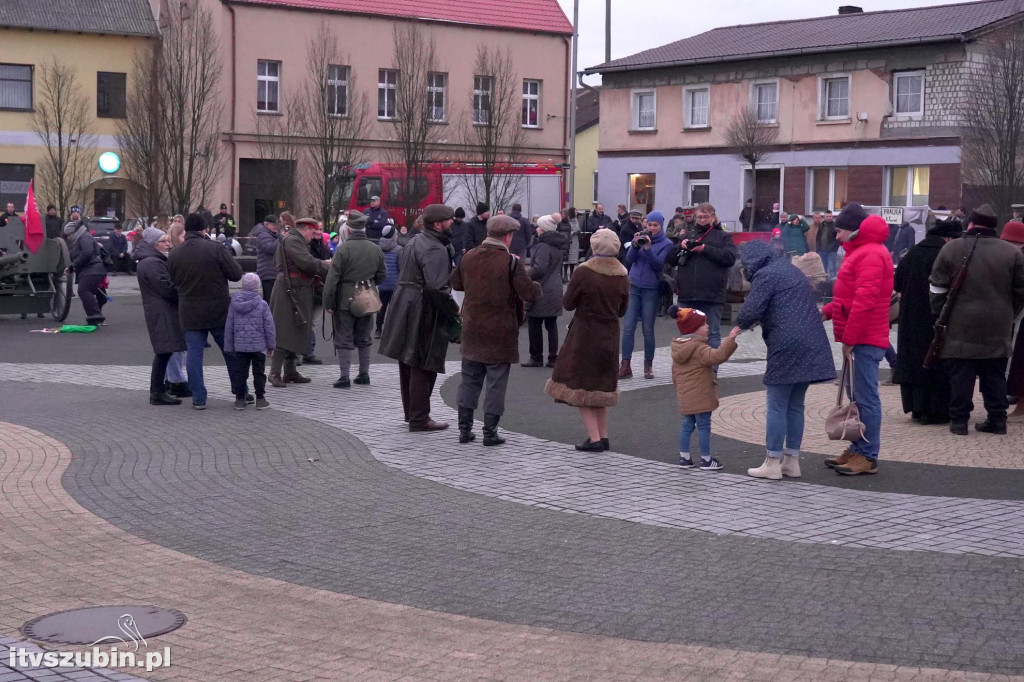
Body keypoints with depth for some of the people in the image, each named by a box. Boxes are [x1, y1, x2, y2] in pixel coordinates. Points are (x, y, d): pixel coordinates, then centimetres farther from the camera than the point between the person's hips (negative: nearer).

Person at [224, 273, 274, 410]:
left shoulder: (234, 304, 1)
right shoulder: (262, 304, -7)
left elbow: (229, 327, 4)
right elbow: (269, 326, -5)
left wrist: (229, 346, 11)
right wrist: (271, 345, 5)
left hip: (240, 346, 2)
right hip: (259, 345, -2)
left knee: (240, 372, 8)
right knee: (259, 372, 5)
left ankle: (240, 399, 10)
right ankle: (260, 399, 7)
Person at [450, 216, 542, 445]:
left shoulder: (469, 257, 2)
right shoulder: (511, 262, -15)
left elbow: (455, 283, 17)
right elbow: (530, 294, -17)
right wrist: (537, 288, 5)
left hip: (472, 330, 5)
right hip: (500, 334, -5)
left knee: (469, 380, 15)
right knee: (496, 383, 4)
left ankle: (464, 428, 18)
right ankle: (490, 432, 6)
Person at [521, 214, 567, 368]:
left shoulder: (543, 246, -17)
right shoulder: (557, 247, 12)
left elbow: (539, 269, -26)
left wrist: (524, 273, -12)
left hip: (541, 292, -9)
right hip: (555, 291, 9)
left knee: (535, 324, 1)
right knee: (552, 325, 10)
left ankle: (536, 357, 5)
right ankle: (553, 358, 12)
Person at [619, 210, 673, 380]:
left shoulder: (666, 244, -1)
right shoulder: (641, 237, 6)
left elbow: (658, 264, -13)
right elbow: (629, 260, 0)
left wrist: (648, 248, -23)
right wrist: (635, 245, -16)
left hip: (651, 291, -2)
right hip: (634, 287, 2)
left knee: (648, 330, 4)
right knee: (628, 328, -4)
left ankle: (648, 366, 18)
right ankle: (625, 366, -3)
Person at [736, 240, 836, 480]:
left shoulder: (764, 276, -7)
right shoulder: (791, 269, 21)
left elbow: (750, 311, -16)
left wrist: (741, 324, 6)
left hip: (787, 348, -8)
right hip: (810, 347, 9)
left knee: (776, 406, -1)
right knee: (795, 406, 14)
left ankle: (772, 464, 1)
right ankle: (792, 461, 17)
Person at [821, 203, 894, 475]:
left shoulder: (871, 254, -15)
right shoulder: (860, 251, 20)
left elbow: (865, 300, -22)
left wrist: (849, 338, -20)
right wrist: (827, 311, 10)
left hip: (865, 340, -11)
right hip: (858, 338, 11)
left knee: (866, 397, -7)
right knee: (857, 396, 15)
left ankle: (868, 457, -4)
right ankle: (857, 450, 23)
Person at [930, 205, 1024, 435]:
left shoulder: (951, 249, -4)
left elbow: (937, 288, -1)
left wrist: (940, 315, 11)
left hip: (961, 327, -2)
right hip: (997, 330, 2)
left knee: (961, 375, 3)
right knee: (994, 376, 11)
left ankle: (959, 420, 4)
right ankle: (998, 420, 13)